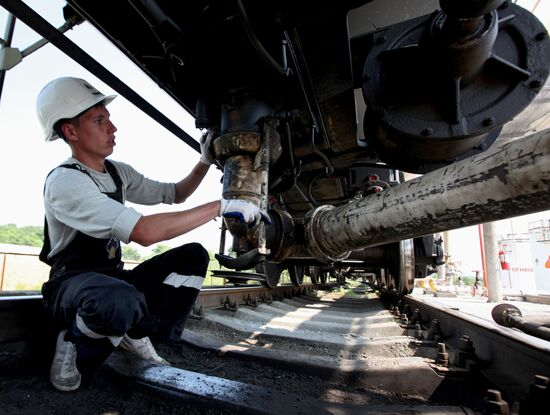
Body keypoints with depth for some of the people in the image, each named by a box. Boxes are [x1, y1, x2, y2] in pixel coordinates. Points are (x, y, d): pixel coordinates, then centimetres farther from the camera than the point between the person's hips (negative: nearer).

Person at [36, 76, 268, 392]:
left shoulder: (118, 172, 3)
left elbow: (173, 194, 13)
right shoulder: (64, 181, -23)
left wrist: (205, 162, -3)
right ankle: (74, 343, -6)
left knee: (194, 255, -7)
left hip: (113, 279, 8)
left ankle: (137, 335, -4)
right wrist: (221, 207, -33)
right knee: (120, 301, -42)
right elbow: (145, 232, -37)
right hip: (73, 283, -7)